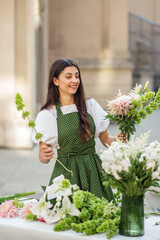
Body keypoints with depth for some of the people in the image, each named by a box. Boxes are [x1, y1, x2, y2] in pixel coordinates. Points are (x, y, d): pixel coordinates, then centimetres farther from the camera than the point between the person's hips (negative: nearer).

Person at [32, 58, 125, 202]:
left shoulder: (91, 105, 4)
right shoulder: (47, 115, -2)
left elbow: (105, 139, 10)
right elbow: (43, 158, 0)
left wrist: (117, 140, -10)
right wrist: (45, 155, -22)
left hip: (93, 172, 2)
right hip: (66, 174, -2)